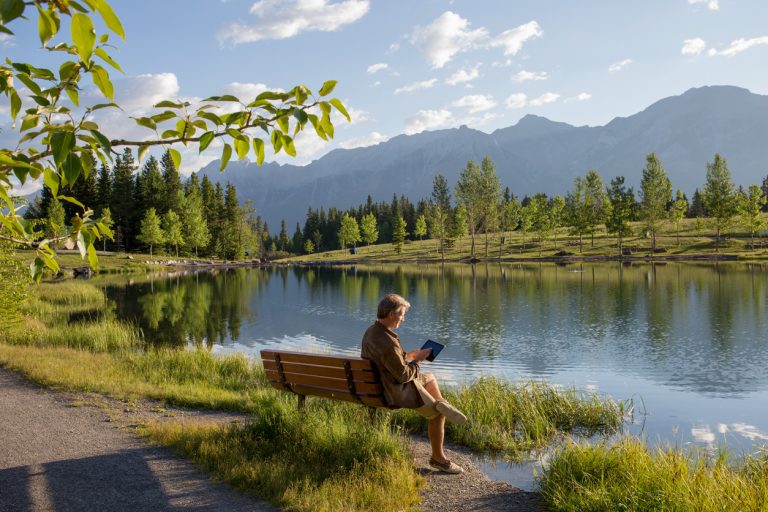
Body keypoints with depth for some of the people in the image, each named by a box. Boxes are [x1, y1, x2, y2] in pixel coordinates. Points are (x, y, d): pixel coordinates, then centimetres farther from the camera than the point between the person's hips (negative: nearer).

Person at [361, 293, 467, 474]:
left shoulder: (370, 332, -3)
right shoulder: (387, 343, -33)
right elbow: (403, 375, -26)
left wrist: (408, 355, 5)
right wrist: (416, 361, -10)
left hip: (385, 382, 10)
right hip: (399, 390, -10)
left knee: (430, 377, 27)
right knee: (437, 415, 5)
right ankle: (438, 458, 18)